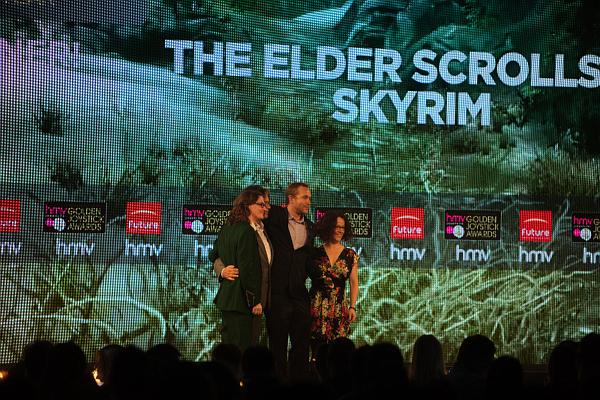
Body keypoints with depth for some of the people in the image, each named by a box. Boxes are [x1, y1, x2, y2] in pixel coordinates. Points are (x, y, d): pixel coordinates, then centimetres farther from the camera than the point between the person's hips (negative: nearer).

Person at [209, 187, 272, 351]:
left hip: (227, 299, 10)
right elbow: (247, 269, -20)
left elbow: (213, 256, 22)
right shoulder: (247, 232, -18)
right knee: (243, 349, -7)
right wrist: (255, 301, -17)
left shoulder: (228, 228, 11)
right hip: (242, 301, -10)